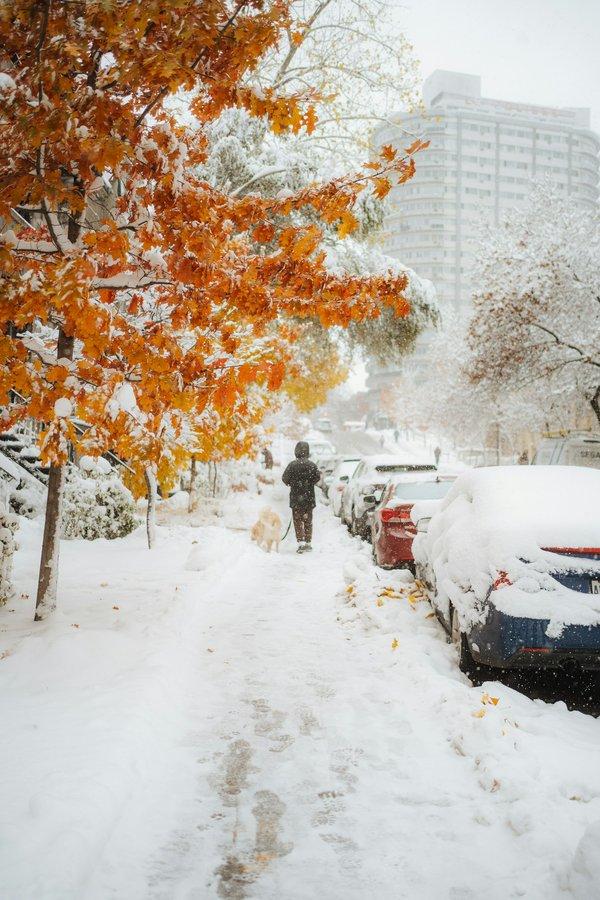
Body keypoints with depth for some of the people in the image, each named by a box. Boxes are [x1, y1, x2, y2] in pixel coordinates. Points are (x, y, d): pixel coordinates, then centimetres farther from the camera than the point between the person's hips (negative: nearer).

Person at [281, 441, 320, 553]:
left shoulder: (292, 465, -13)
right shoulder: (312, 465, -4)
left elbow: (285, 478, -10)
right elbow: (317, 477, 0)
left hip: (296, 498, -3)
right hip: (309, 498, 3)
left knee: (297, 520, 2)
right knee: (308, 521, 14)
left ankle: (301, 542, -9)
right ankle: (308, 542, 17)